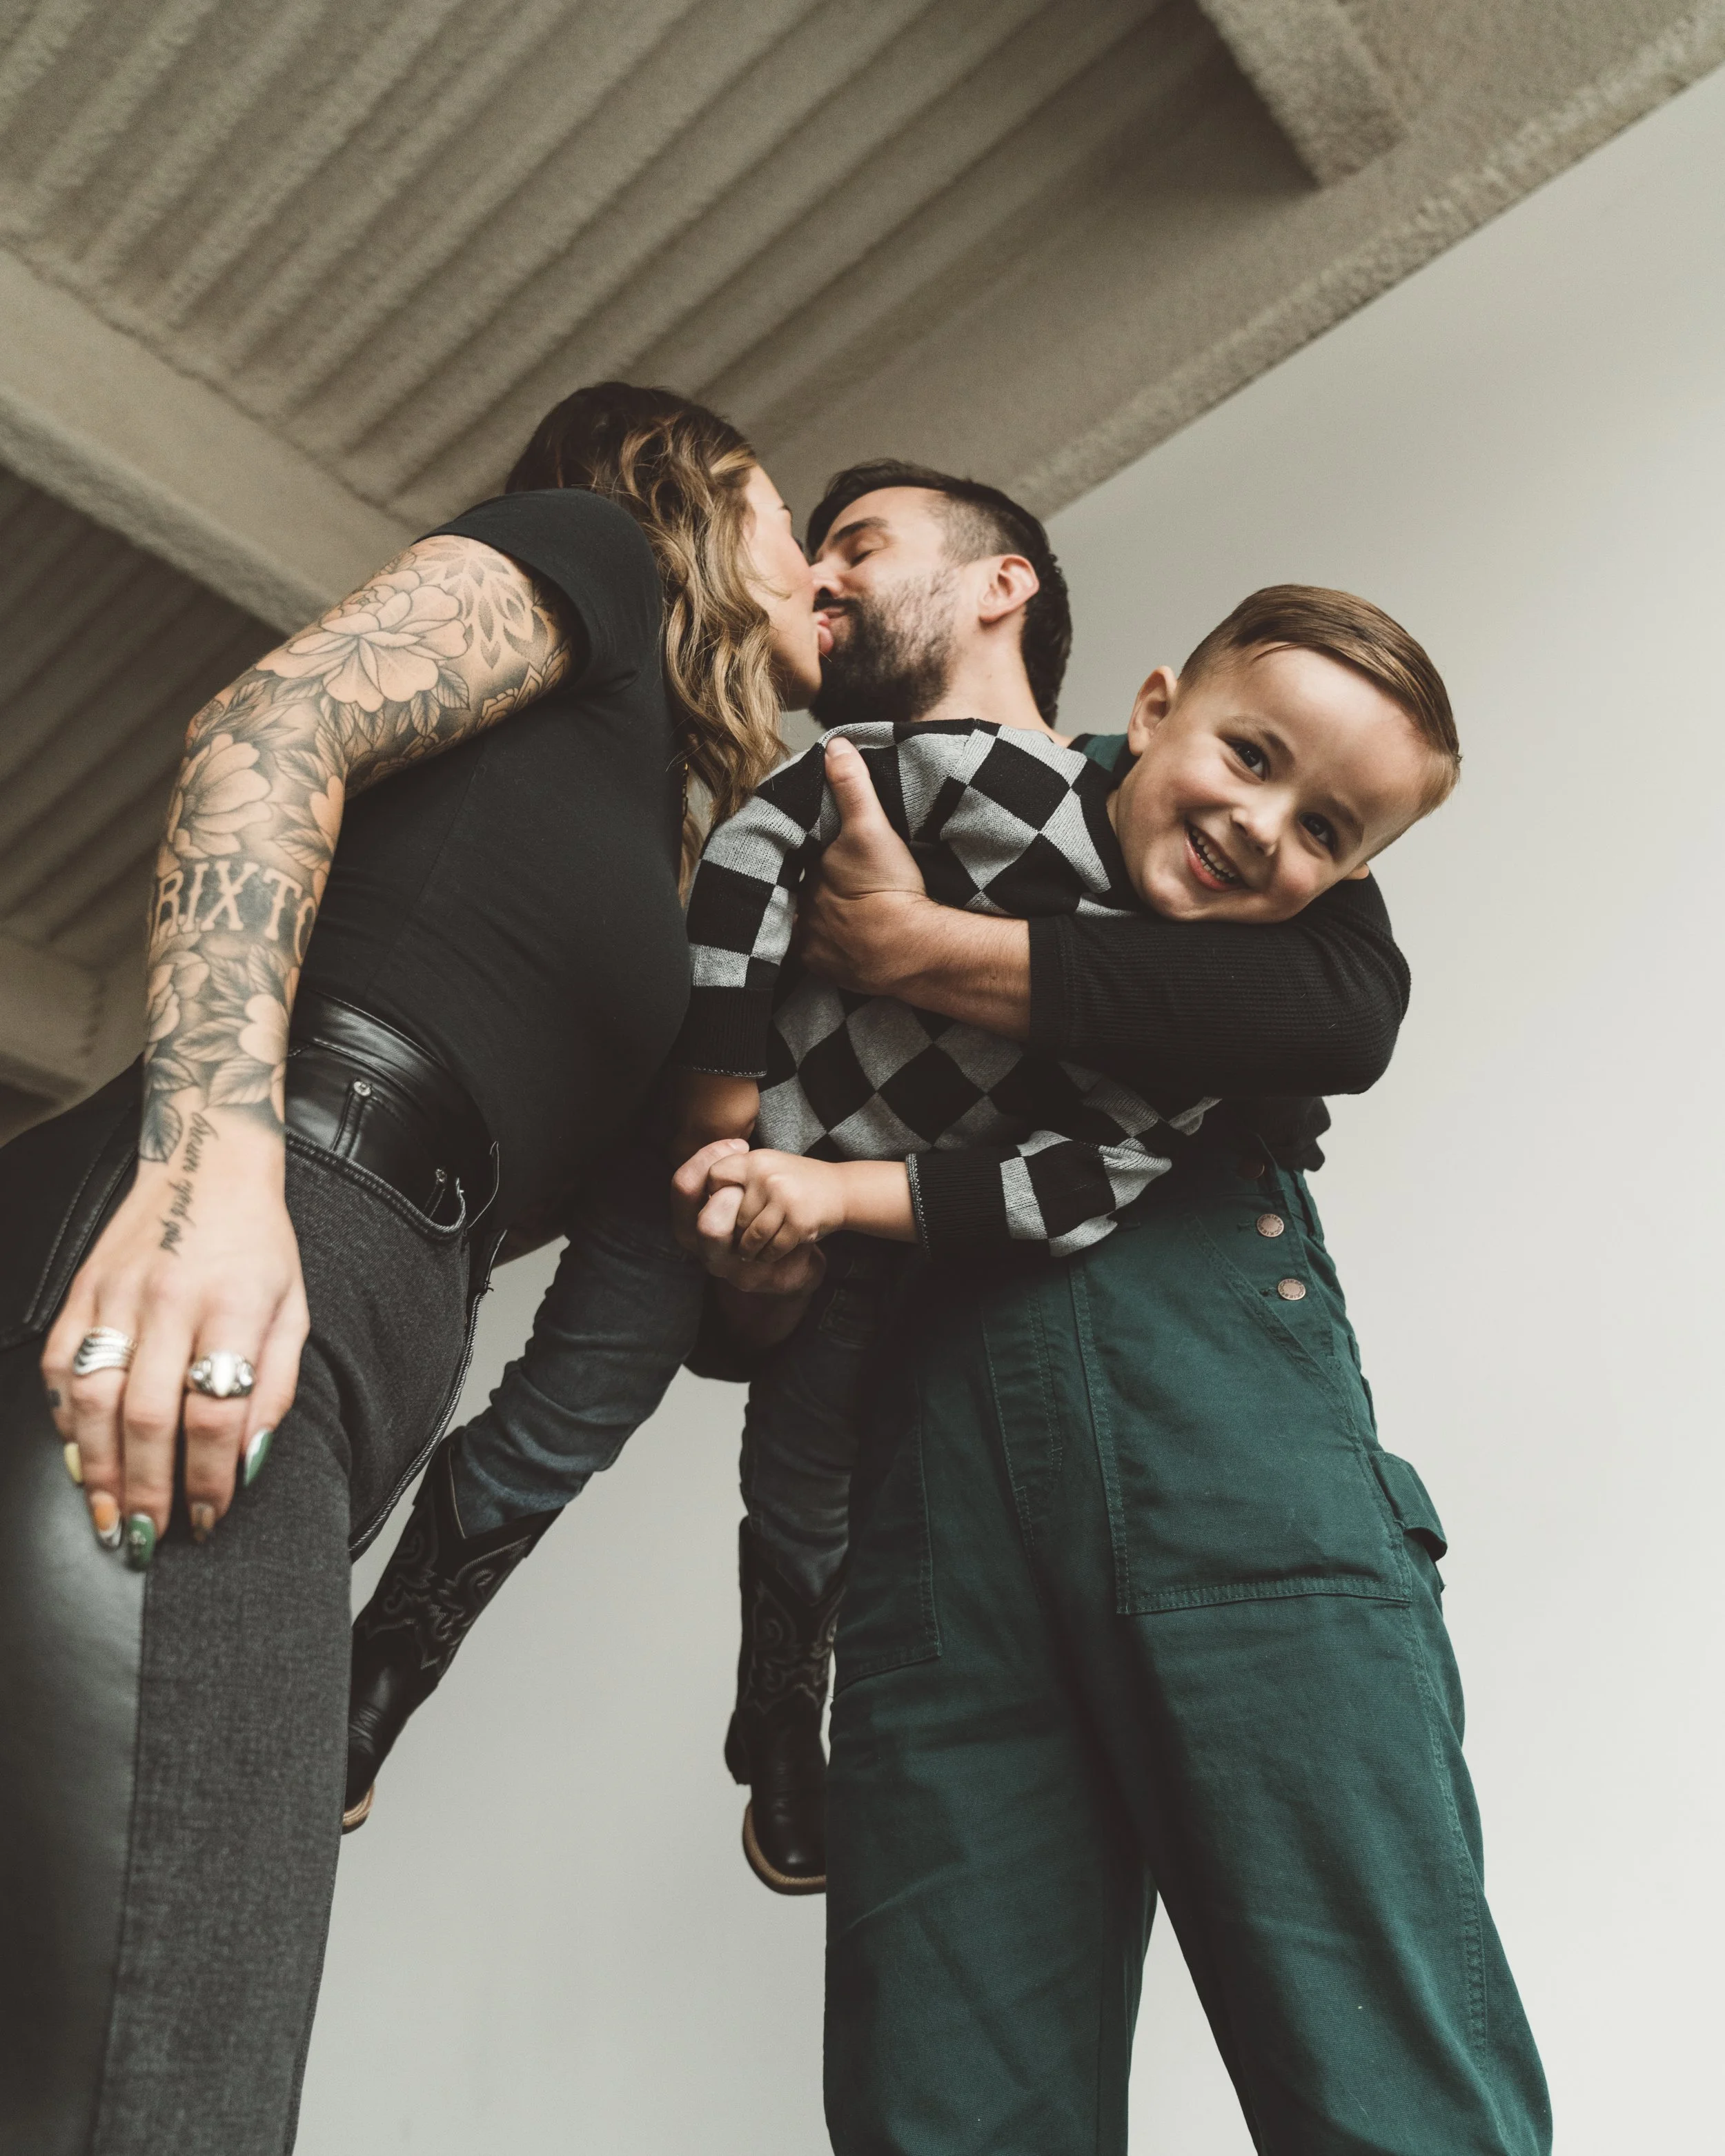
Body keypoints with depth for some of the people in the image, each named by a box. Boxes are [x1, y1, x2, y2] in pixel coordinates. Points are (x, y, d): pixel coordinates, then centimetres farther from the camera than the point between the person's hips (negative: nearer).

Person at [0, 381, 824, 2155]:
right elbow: (268, 733, -5)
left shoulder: (653, 812, 36)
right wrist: (216, 1154, -19)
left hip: (352, 1318, 8)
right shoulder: (591, 551, 15)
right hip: (200, 1268, -8)